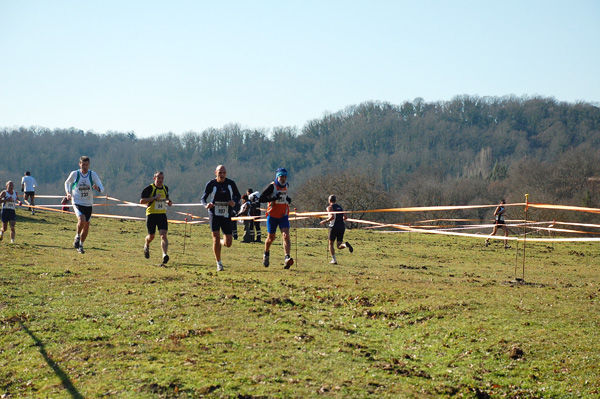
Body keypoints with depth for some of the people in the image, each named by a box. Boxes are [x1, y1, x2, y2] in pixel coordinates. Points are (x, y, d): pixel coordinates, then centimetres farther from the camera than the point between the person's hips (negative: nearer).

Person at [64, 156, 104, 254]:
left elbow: (102, 188, -5)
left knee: (86, 225, 8)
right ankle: (77, 237, 1)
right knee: (82, 220, -26)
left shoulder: (93, 175, -4)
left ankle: (80, 245, 28)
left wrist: (97, 188, -28)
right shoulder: (74, 174, -6)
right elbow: (67, 183, 13)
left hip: (88, 204, 3)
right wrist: (68, 193, -3)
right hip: (77, 203, -3)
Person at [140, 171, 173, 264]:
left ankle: (164, 255, -23)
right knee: (151, 236, 7)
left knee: (163, 235, -14)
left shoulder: (165, 188, 10)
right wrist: (154, 198, -21)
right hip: (151, 214, -3)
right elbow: (141, 201, -12)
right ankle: (146, 246, 42)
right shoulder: (149, 188, -8)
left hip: (162, 215, 3)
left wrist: (168, 201, 6)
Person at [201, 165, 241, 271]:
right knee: (216, 238, -13)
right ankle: (219, 263, 0)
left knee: (228, 244, 0)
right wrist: (206, 205, -22)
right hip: (214, 215, -2)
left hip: (226, 215, 2)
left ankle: (221, 243, 37)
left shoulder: (231, 183, 0)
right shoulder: (211, 184, -5)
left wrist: (234, 202, -10)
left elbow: (238, 195, 13)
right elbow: (203, 198, 1)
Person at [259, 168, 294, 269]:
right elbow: (261, 198, -16)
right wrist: (273, 198, -27)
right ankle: (266, 254, 37)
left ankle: (287, 258, -26)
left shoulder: (286, 185, 8)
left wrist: (288, 200, 9)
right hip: (272, 216, -3)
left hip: (283, 216, 3)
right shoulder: (272, 186, -11)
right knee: (271, 238, 9)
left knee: (286, 236, -16)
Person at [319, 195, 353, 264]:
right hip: (342, 227, 5)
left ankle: (334, 260, 2)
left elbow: (332, 217, -18)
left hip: (334, 227, -5)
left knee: (331, 244, 11)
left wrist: (325, 221, -6)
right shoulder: (340, 207, 17)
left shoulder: (330, 207, -2)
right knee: (339, 246, 6)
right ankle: (345, 244, -27)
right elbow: (345, 218, 15)